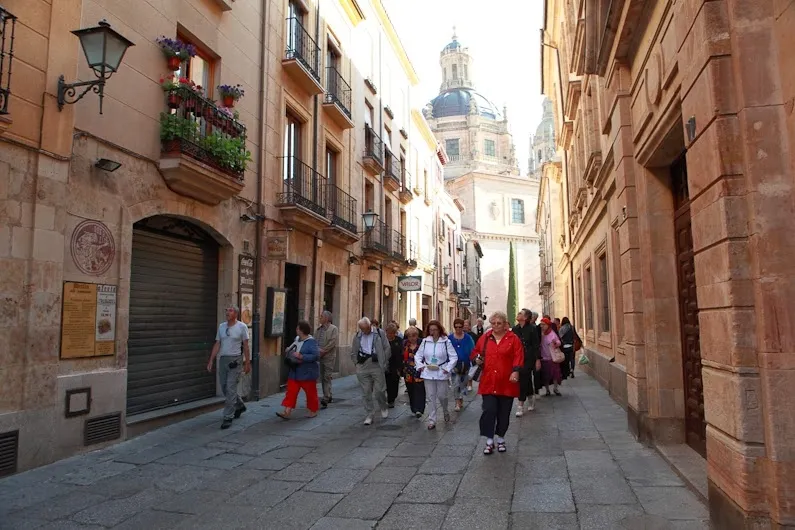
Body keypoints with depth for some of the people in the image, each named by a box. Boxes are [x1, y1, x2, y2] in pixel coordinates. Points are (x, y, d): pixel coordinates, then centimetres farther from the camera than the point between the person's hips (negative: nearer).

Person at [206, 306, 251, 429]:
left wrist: (247, 362, -4)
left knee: (230, 389, -8)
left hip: (235, 360, -6)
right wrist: (211, 361, 6)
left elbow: (245, 346, -3)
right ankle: (239, 406, 35)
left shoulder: (242, 327, -5)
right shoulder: (221, 326, 9)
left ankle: (228, 418, -2)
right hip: (222, 359, 6)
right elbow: (217, 345, 10)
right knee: (224, 388, 13)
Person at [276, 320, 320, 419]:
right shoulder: (297, 340, 8)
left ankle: (313, 411, 24)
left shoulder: (311, 342, -16)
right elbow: (292, 351, 26)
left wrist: (301, 357, -28)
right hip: (295, 372, 7)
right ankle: (286, 412, -3)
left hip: (307, 373, -7)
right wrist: (289, 351, 3)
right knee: (291, 391, -1)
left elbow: (316, 356, -26)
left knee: (310, 392, 7)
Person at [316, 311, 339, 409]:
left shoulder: (333, 329, -5)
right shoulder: (319, 329, 15)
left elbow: (333, 342, -14)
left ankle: (326, 399, -8)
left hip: (329, 357, -7)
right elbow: (314, 340, 12)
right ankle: (328, 397, 25)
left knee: (327, 377, -8)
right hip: (319, 356, 7)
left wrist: (323, 351, -16)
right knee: (322, 378, 12)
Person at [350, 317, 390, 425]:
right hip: (362, 367, 2)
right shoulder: (357, 336, 7)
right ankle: (369, 416, 15)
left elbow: (387, 348, 2)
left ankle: (384, 408, 29)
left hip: (376, 366, -2)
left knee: (379, 390, 0)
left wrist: (383, 363, 0)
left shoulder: (379, 333, -1)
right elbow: (353, 352, 15)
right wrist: (357, 363, 6)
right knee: (366, 393, 5)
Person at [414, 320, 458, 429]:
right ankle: (432, 420, 12)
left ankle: (446, 412, 37)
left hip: (442, 373, -2)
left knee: (442, 396, 5)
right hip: (428, 373, 2)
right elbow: (418, 355, 11)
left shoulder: (446, 341, -6)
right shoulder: (425, 341, 2)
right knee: (431, 397, 4)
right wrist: (420, 365, -3)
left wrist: (448, 368, -12)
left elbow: (454, 357, -5)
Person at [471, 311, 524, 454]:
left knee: (504, 413, 9)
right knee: (489, 410, -6)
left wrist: (515, 371, -20)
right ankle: (489, 441, 6)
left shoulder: (513, 339, -1)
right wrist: (477, 359, -3)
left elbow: (518, 356, -8)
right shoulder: (485, 338, 6)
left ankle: (501, 439, 28)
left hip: (506, 383, -1)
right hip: (488, 383, 1)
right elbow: (475, 352, 18)